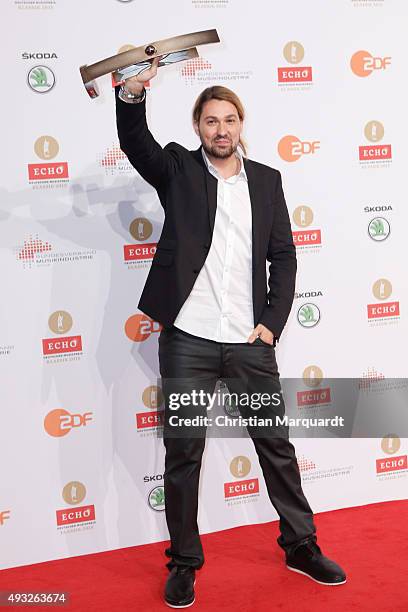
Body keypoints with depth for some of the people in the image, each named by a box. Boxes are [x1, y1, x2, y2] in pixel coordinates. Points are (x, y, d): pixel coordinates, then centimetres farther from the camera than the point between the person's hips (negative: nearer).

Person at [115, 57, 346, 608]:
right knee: (183, 449, 5)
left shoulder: (266, 180, 10)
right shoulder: (178, 169, 5)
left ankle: (301, 545, 28)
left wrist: (272, 323, 0)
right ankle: (184, 562, 21)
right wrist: (132, 93, -32)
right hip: (188, 339, -2)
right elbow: (135, 142, -13)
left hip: (250, 341, 2)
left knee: (276, 443, 11)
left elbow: (283, 255, 8)